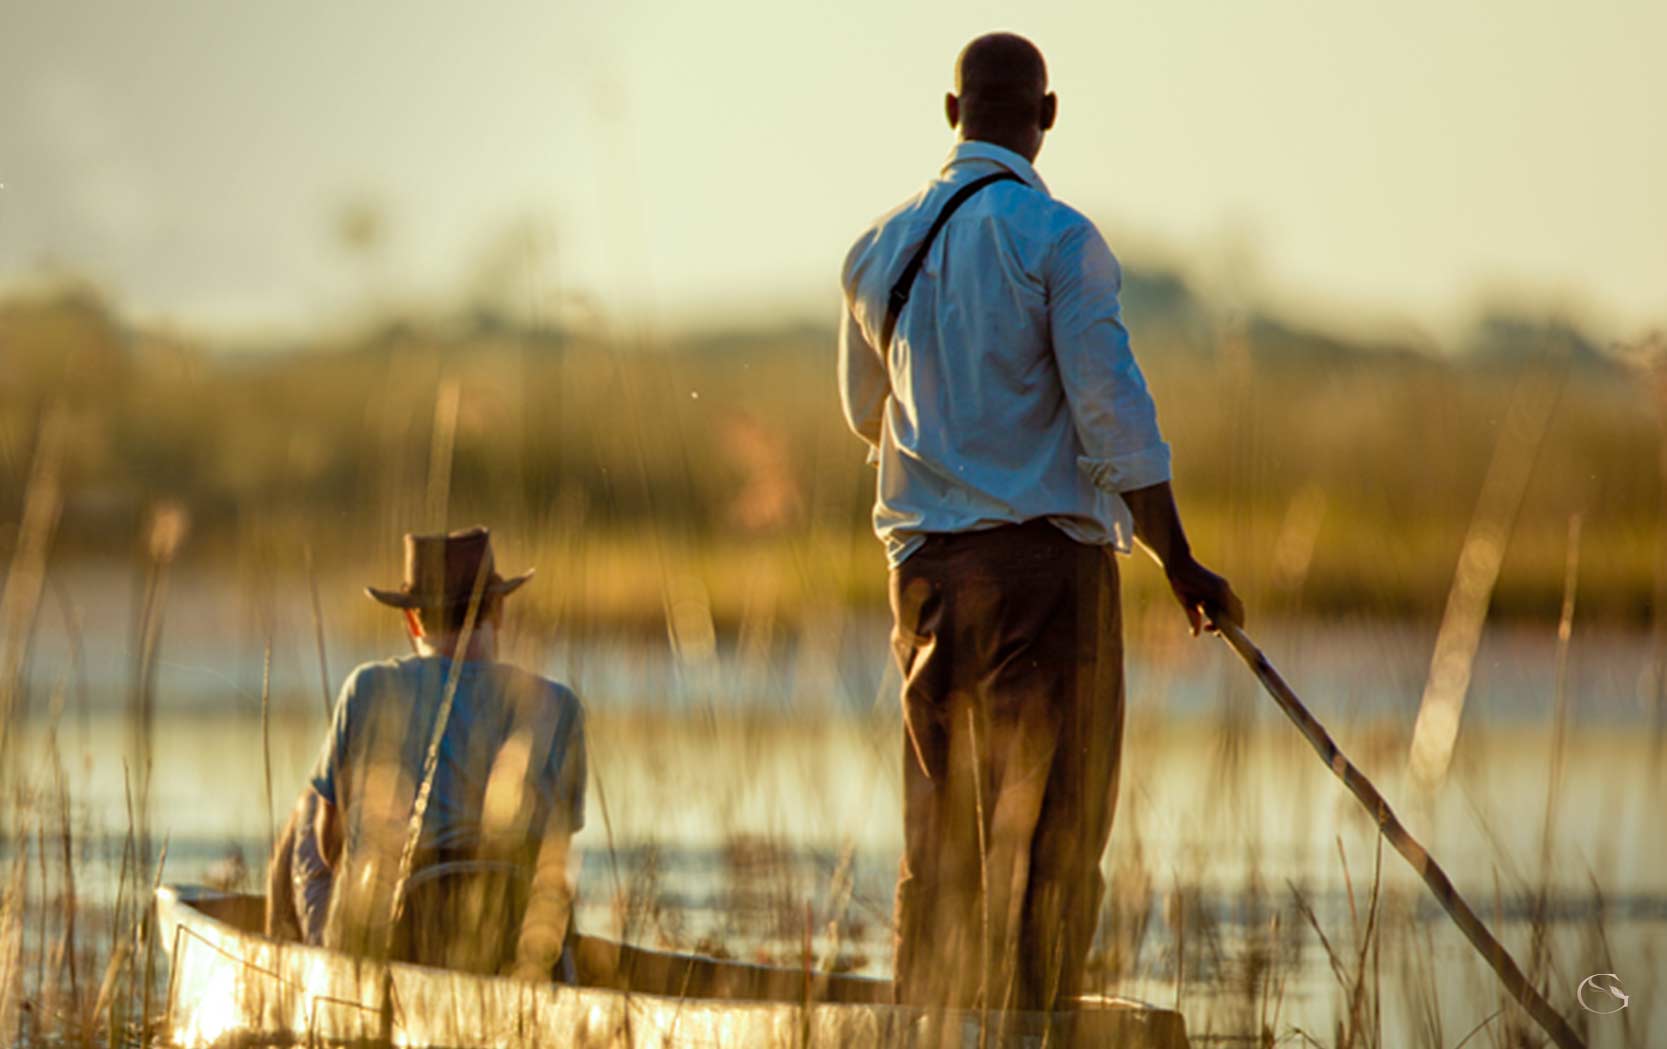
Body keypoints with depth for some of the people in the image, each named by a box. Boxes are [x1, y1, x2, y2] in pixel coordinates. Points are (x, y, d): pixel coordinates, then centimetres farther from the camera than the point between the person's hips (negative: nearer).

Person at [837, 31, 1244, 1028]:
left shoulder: (880, 247, 10)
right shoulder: (1056, 238, -9)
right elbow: (1114, 418, -12)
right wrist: (1181, 567, -6)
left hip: (925, 565, 6)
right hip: (1046, 554, -6)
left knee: (938, 845, 11)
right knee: (1047, 843, -4)